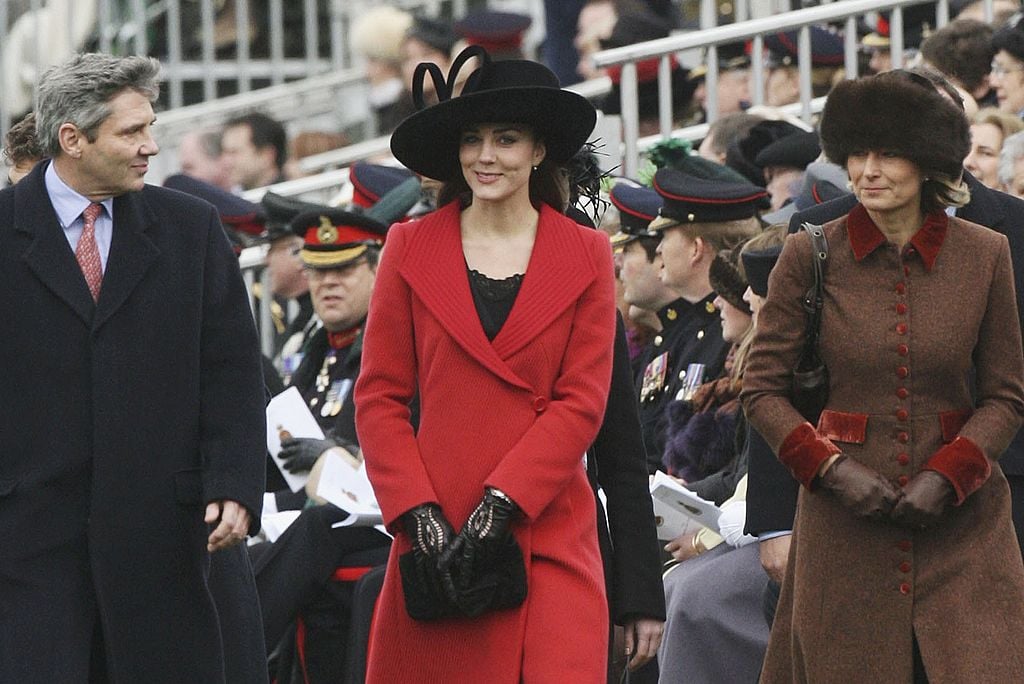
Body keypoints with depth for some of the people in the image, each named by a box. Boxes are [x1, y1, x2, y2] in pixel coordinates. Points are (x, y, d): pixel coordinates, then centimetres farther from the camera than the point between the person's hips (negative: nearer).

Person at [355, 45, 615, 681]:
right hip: (435, 532, 1)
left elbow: (582, 402, 1)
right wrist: (419, 517, -8)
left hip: (548, 533, 0)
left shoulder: (585, 256, 7)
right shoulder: (411, 248, 7)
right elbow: (379, 397, 4)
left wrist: (499, 505, -10)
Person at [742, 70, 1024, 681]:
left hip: (961, 524, 0)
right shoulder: (811, 256, -1)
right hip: (844, 530, 0)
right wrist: (831, 467, -10)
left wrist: (947, 475, -9)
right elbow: (763, 390, 4)